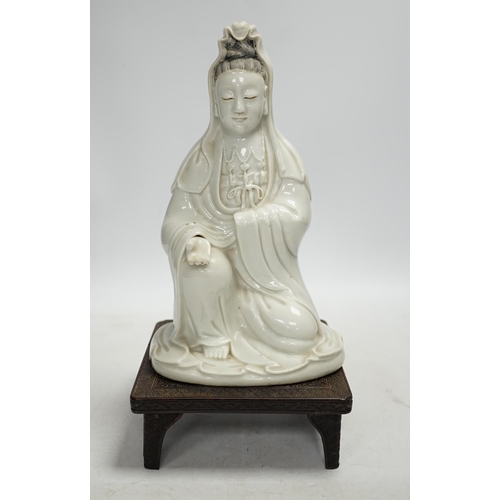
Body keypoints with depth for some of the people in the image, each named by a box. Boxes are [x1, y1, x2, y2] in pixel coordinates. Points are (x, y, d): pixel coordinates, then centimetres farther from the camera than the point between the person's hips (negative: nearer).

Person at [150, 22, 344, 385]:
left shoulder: (282, 156, -1)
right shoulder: (203, 159, -1)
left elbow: (295, 215, -16)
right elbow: (175, 220, -6)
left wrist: (234, 226, -23)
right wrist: (192, 241, -29)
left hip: (268, 271, 0)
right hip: (218, 274, 0)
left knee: (299, 330, -19)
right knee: (203, 267, -32)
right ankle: (212, 338, -5)